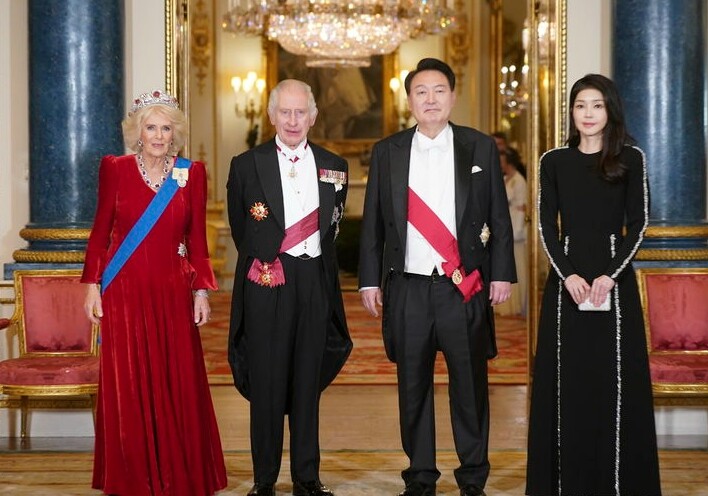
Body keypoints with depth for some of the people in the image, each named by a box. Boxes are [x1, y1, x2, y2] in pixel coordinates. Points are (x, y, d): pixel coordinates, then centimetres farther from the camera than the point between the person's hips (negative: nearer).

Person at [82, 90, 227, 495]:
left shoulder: (192, 173, 4)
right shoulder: (115, 169, 2)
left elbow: (197, 238, 6)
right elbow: (101, 230, 5)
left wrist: (202, 291, 1)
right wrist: (93, 285, 0)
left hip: (173, 292, 1)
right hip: (125, 292, -1)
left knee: (178, 386, 2)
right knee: (128, 387, 3)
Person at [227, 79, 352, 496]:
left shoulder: (334, 167, 9)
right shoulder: (247, 165, 2)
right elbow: (241, 231, 7)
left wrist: (317, 265, 11)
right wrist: (262, 262, 8)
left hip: (315, 284, 2)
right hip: (265, 285, -2)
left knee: (309, 382, 9)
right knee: (266, 383, 1)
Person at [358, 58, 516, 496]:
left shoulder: (481, 148, 5)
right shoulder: (387, 152, 7)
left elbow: (499, 217, 6)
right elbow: (373, 222, 9)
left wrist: (502, 273, 0)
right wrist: (370, 280, 5)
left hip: (465, 287, -1)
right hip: (407, 287, 1)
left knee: (470, 385, 4)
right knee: (413, 386, 7)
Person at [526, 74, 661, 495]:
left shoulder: (631, 159, 3)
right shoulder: (554, 161, 7)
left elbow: (639, 223, -1)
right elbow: (547, 226, 3)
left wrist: (610, 275, -13)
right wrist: (567, 275, -11)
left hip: (614, 281, -1)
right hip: (567, 279, 1)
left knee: (615, 379, 0)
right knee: (567, 380, 2)